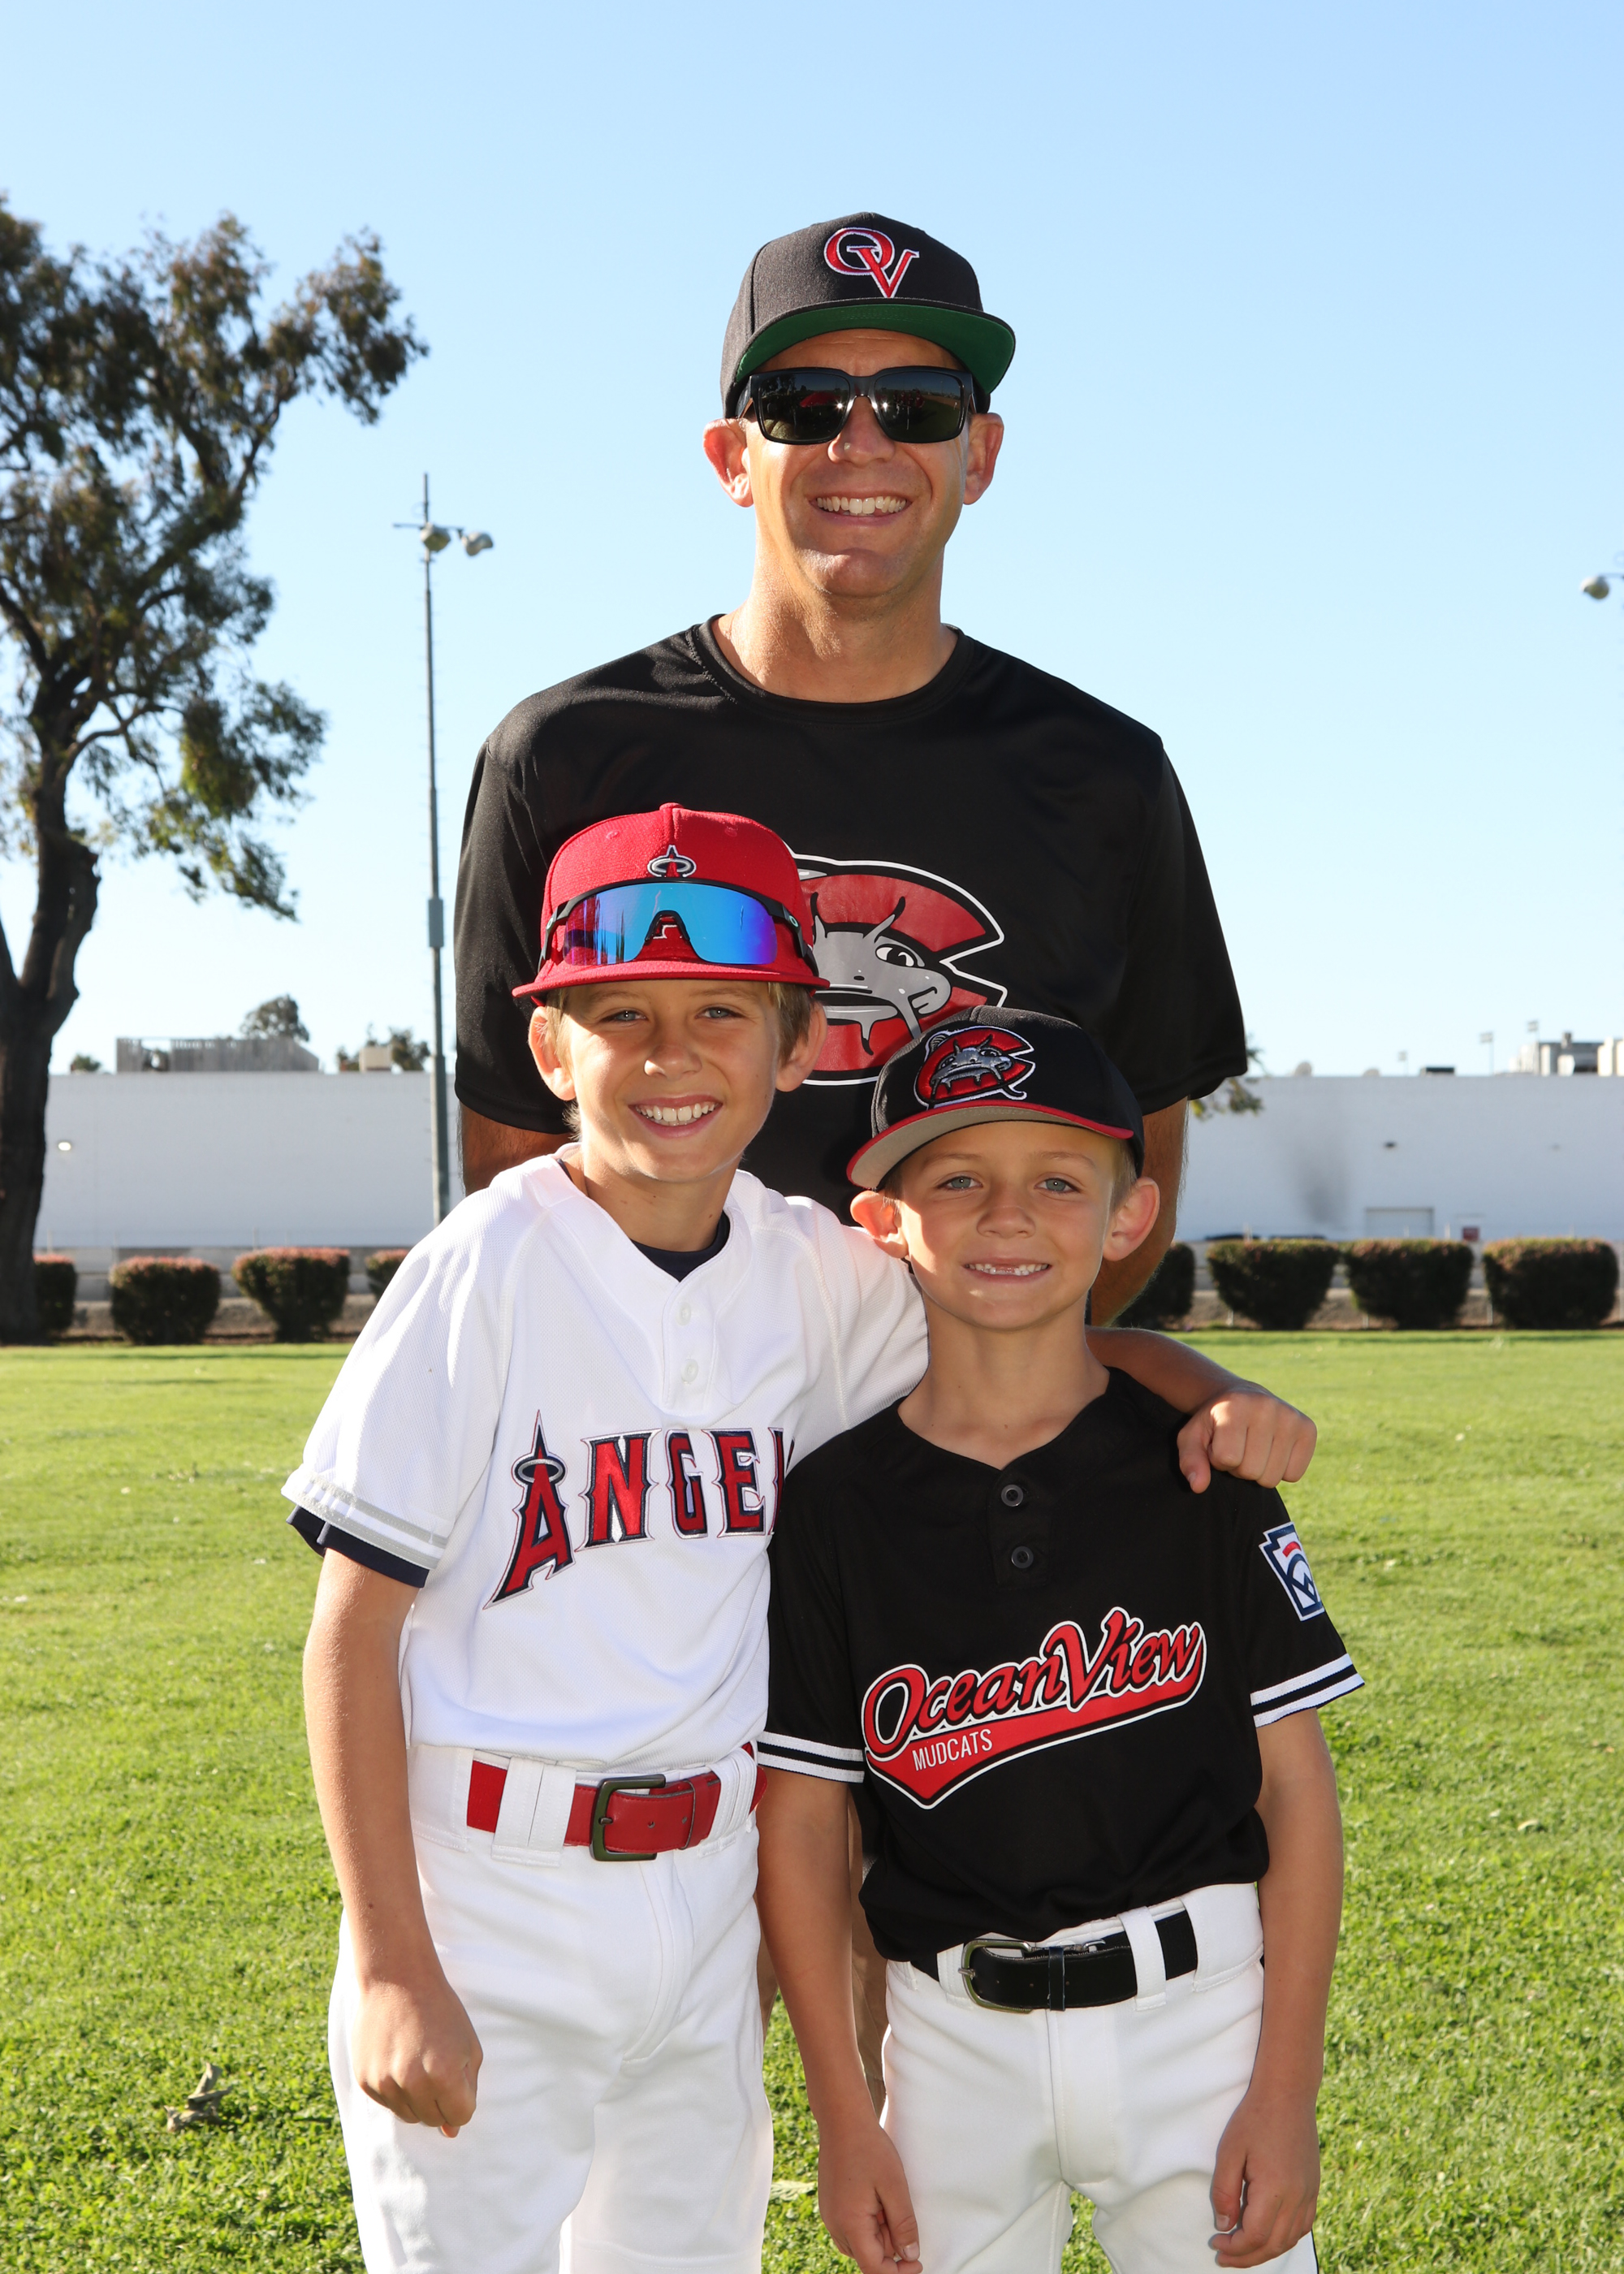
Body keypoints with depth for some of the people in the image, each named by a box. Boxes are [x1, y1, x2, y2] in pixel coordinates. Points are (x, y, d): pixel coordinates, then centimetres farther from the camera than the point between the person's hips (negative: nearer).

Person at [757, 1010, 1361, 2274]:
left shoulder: (1200, 1472, -4)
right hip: (958, 2039, 1)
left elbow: (1297, 1792, -2)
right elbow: (801, 1825, 0)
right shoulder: (837, 1503, -4)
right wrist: (842, 2119, 0)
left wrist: (1286, 2097, -5)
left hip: (1197, 2012, 0)